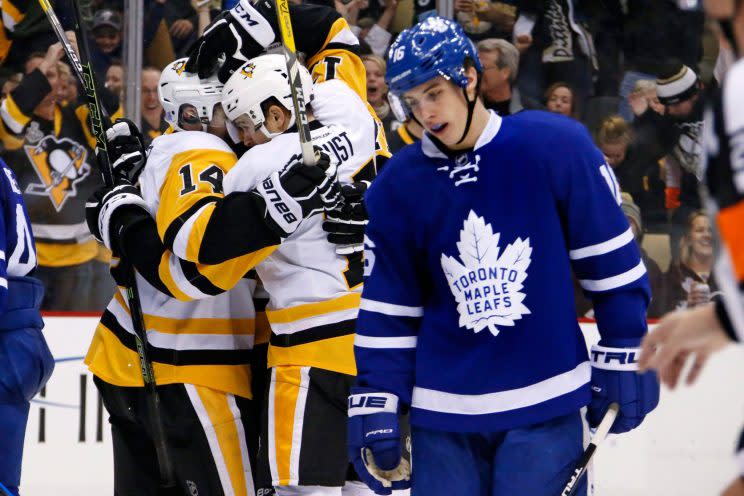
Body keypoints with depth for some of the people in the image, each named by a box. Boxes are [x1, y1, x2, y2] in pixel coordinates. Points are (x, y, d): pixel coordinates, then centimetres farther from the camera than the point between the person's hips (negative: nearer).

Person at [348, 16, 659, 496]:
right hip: (444, 411, 3)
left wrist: (623, 359, 1)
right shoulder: (398, 186, 2)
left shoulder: (555, 146, -7)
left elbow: (612, 259, -1)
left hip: (546, 404, -3)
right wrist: (375, 405, 4)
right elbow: (388, 309, 8)